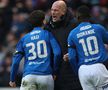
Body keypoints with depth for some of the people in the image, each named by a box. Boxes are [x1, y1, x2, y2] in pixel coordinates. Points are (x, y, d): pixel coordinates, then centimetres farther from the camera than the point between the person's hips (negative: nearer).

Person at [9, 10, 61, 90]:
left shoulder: (24, 39, 15)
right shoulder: (48, 34, 9)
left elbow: (16, 61, 9)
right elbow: (57, 53, -2)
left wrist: (12, 80, 19)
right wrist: (54, 71, 12)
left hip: (29, 76, 0)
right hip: (46, 75, 0)